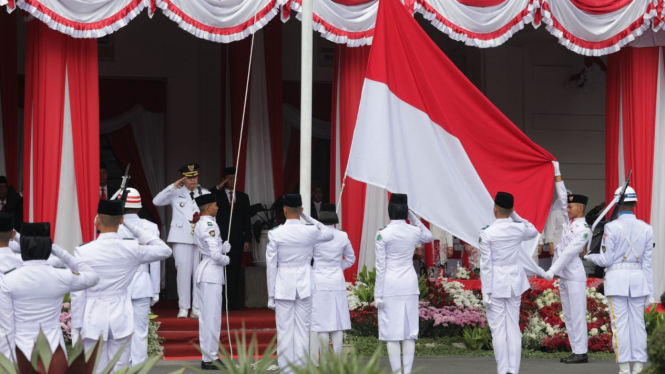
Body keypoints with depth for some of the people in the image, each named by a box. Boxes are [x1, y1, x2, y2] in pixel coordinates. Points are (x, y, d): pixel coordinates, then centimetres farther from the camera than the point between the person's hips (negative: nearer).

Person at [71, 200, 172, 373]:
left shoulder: (83, 252, -10)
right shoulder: (133, 249, -5)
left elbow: (78, 294, -8)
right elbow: (165, 250, 12)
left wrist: (76, 328, 1)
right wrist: (134, 229, 8)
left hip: (93, 319, -2)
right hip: (121, 319, 2)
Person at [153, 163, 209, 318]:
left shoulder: (205, 193, 12)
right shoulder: (176, 193, 6)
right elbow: (157, 201, -6)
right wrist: (173, 187, -12)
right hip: (182, 238, -2)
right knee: (184, 271, -5)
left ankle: (197, 307, 2)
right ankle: (183, 307, 0)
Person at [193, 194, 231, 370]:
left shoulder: (200, 225, 14)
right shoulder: (210, 226, -17)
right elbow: (216, 254, -23)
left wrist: (225, 247, -1)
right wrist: (226, 260, -5)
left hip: (205, 272, 10)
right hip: (212, 272, -10)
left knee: (207, 316, 13)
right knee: (212, 317, -6)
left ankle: (208, 355, 19)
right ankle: (209, 358, -3)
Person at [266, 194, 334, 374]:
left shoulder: (275, 234, -7)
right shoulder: (311, 232, -3)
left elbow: (271, 266, -5)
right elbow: (330, 234, 20)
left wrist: (271, 295, 2)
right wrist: (308, 218, 14)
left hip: (283, 285, -2)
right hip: (304, 285, 2)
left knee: (284, 331, 2)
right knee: (302, 330, 5)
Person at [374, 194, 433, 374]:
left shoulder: (383, 234, -9)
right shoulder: (415, 231, 1)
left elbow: (380, 266, -8)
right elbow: (429, 237, 26)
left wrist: (378, 294, -4)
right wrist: (413, 217, 17)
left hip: (390, 285, -3)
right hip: (410, 284, 3)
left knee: (392, 332, 0)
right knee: (409, 331, 7)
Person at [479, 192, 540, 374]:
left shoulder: (487, 233, -12)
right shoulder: (519, 229, -2)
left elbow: (486, 265, -11)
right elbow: (534, 231, 24)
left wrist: (486, 292, -6)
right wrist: (515, 216, 16)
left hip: (496, 285, -4)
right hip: (514, 283, 4)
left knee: (498, 330, 0)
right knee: (513, 328, 8)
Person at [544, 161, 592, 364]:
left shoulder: (583, 230, -13)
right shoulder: (571, 221, 10)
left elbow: (569, 252, -19)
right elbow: (562, 198, 16)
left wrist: (552, 270, -24)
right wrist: (557, 175, 16)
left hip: (575, 276, -9)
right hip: (564, 276, 9)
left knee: (577, 315, -8)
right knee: (568, 315, 9)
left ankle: (581, 353, -7)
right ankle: (576, 351, 12)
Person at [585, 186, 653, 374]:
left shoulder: (612, 227, -9)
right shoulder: (646, 229, 3)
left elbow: (606, 260, -7)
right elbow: (647, 263, 4)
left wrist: (590, 257, 14)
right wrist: (650, 293, 8)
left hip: (616, 280, -3)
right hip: (638, 280, 4)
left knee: (620, 324, -1)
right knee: (637, 323, 7)